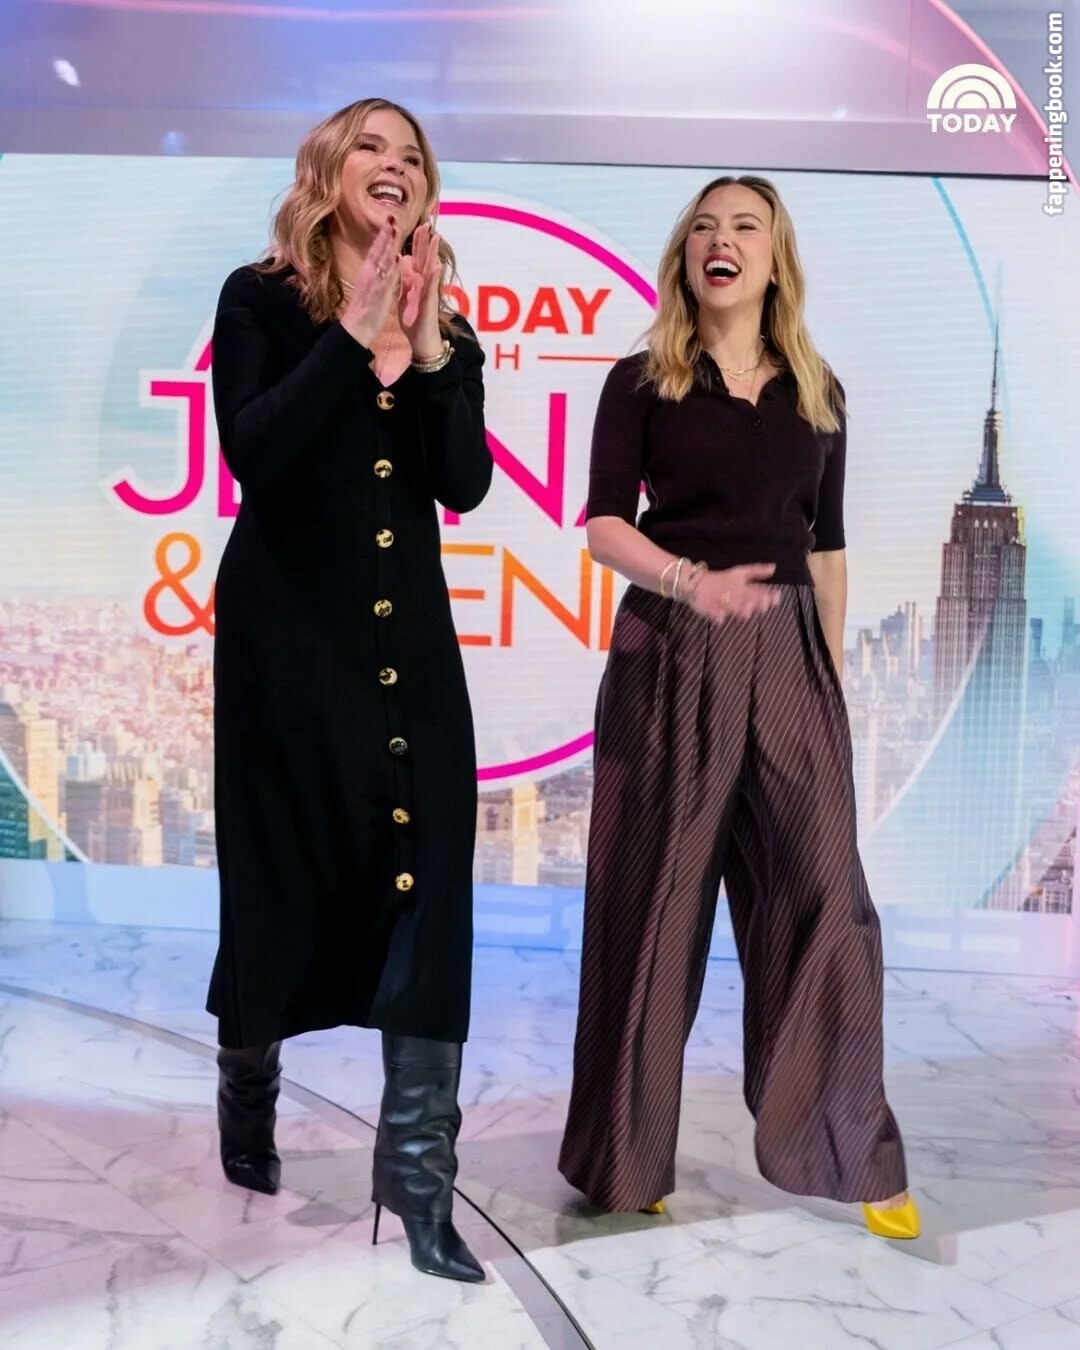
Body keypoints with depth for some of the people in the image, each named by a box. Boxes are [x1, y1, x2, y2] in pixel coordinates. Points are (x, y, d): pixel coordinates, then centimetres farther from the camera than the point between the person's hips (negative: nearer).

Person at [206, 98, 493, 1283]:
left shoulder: (446, 323, 10)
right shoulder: (261, 298, 1)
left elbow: (464, 485, -3)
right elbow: (250, 454, -15)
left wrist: (426, 352, -13)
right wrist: (352, 336, -16)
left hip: (406, 628, 3)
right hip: (287, 624, -3)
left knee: (426, 881, -5)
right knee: (284, 874, 9)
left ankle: (418, 1174, 5)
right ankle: (248, 1100, 37)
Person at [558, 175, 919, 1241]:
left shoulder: (817, 393, 12)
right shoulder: (642, 382, 3)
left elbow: (826, 545, 14)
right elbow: (602, 523, -6)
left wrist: (834, 673, 11)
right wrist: (688, 579, -25)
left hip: (785, 654, 3)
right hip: (670, 650, -2)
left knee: (822, 892, -1)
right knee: (657, 895, 3)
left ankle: (850, 1154, 14)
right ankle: (629, 1153, 18)